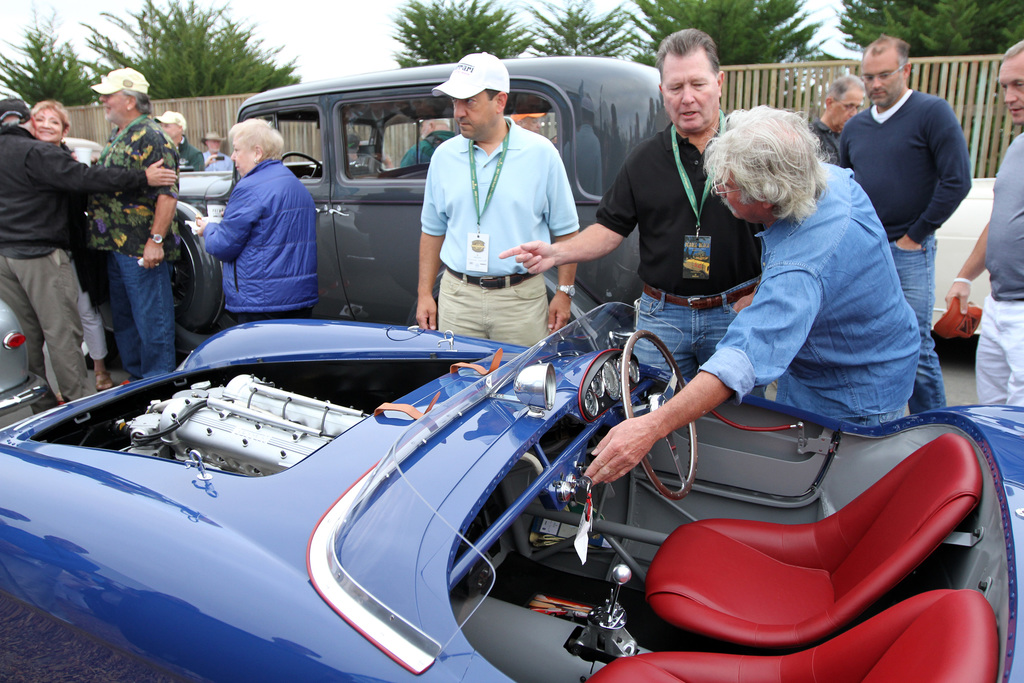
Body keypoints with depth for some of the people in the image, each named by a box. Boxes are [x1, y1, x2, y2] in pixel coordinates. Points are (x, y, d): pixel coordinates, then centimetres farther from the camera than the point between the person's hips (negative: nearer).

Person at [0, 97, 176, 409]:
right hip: (39, 254, -8)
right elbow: (83, 178, -23)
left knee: (25, 332, 15)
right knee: (62, 331, -1)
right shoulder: (37, 152, -14)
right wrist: (142, 177, -23)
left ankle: (37, 399, 24)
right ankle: (77, 402, 4)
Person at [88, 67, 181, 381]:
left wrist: (156, 240, -25)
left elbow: (168, 193, -22)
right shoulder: (118, 137, 16)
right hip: (115, 246, 10)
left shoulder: (150, 137, -14)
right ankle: (135, 377, 32)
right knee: (124, 319, 18)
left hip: (142, 249, -10)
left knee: (152, 320, -1)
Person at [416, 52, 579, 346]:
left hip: (521, 299, -2)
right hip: (457, 298, 3)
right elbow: (433, 230, 13)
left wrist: (564, 292, -2)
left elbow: (565, 230, 2)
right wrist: (425, 293, 9)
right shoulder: (444, 155, 7)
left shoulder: (540, 152, -1)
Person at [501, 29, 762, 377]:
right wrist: (556, 252, -11)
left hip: (735, 312, -1)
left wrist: (758, 298, -9)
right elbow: (611, 229, 5)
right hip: (662, 316, 2)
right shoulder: (644, 159, 6)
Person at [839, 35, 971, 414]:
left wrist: (915, 235, -8)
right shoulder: (854, 127, 12)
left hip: (908, 253, -5)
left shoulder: (933, 112, -4)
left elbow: (957, 181, -10)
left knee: (916, 350, -3)